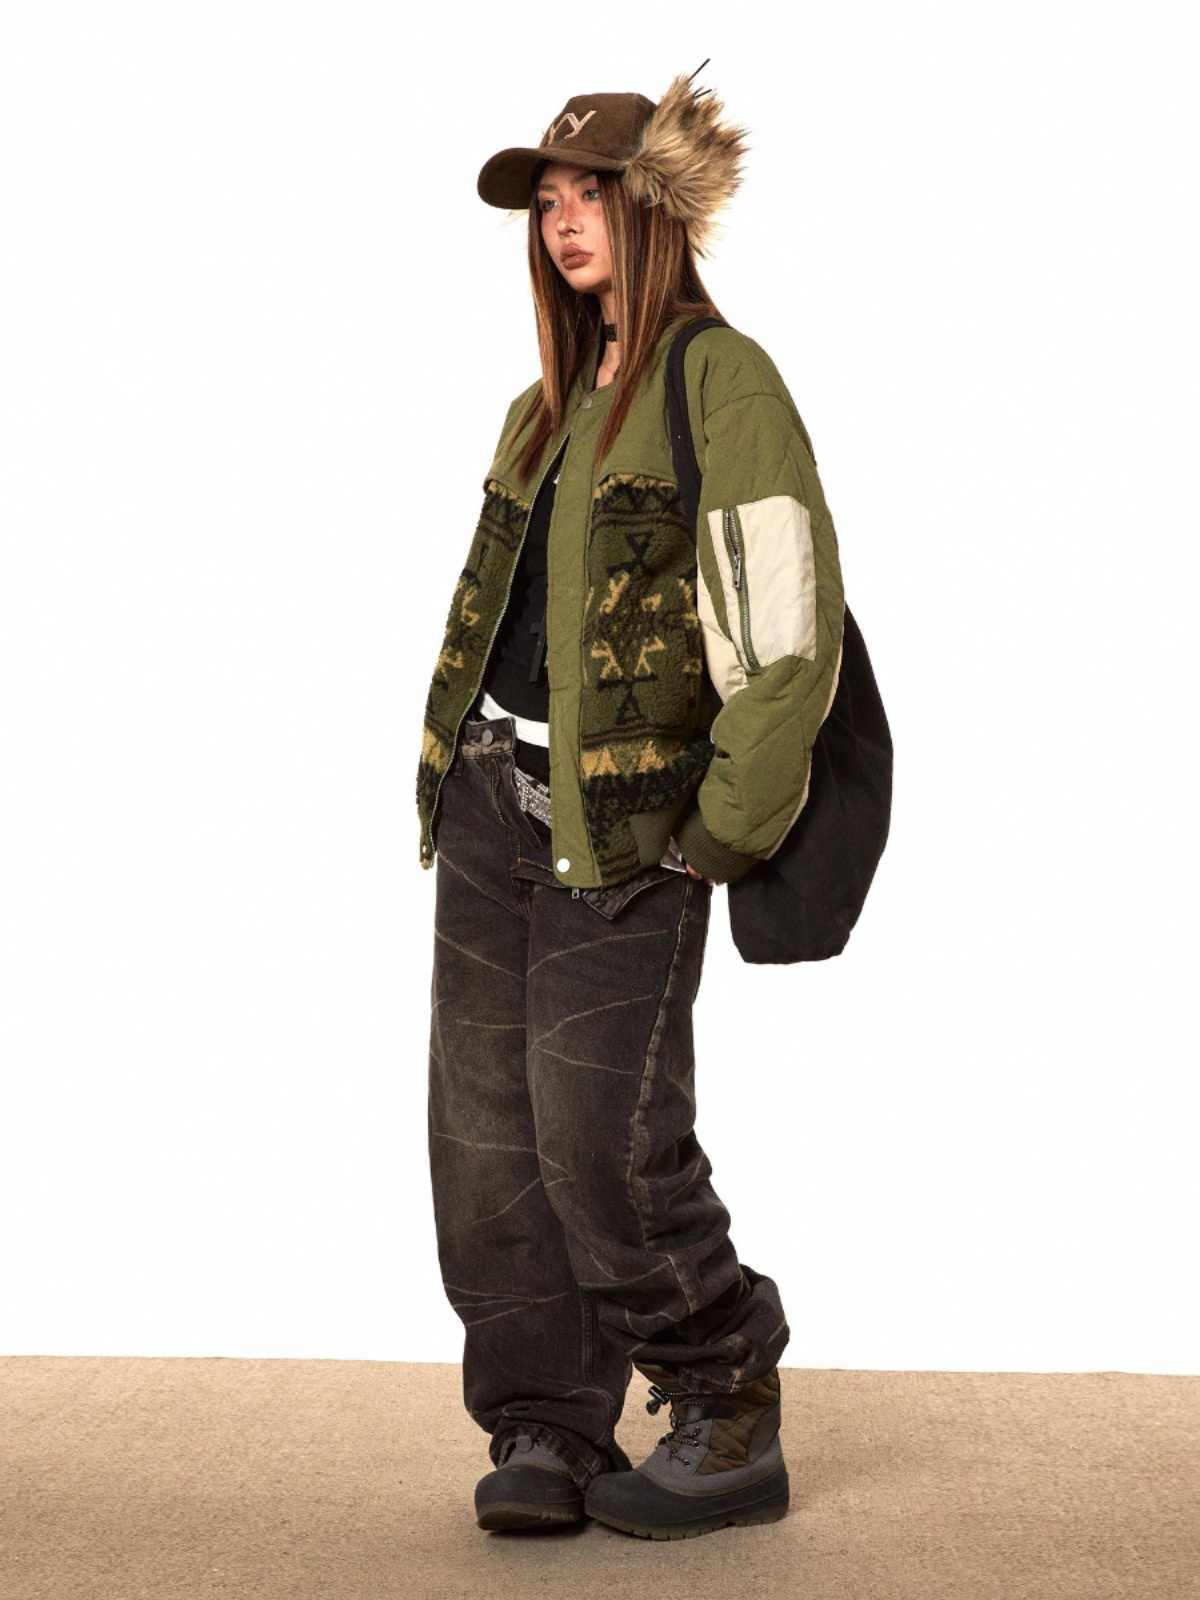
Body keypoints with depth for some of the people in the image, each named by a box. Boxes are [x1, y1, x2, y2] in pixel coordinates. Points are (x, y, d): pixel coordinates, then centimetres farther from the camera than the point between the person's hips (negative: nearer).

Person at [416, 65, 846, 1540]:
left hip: (626, 824, -7)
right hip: (487, 805, 8)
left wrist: (722, 833, -14)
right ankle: (545, 1431, 12)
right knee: (487, 1126, 3)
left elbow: (789, 635, -13)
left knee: (604, 1137, -9)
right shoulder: (546, 407, 19)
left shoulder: (721, 380, -6)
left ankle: (730, 1421, 10)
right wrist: (462, 777, 13)